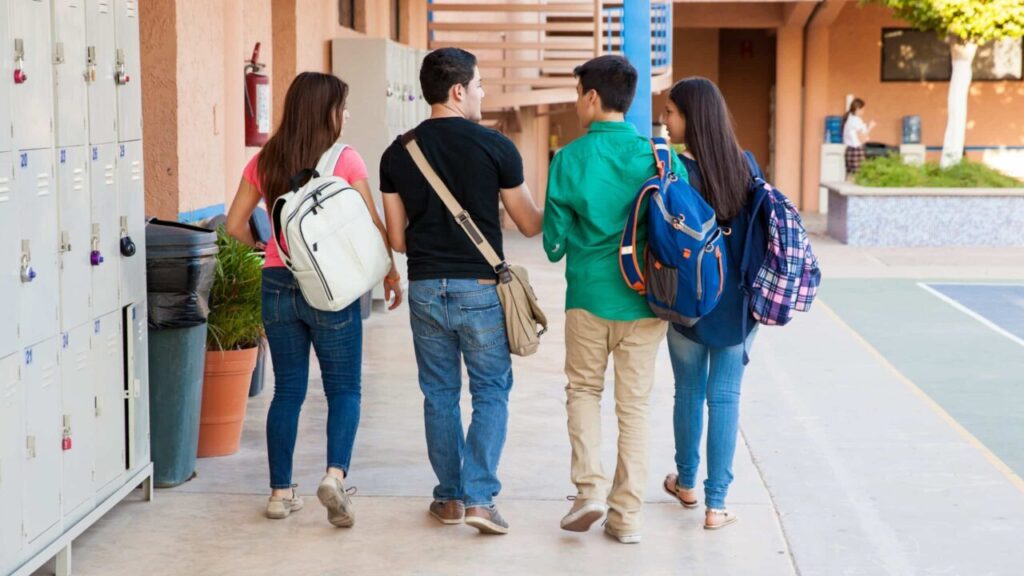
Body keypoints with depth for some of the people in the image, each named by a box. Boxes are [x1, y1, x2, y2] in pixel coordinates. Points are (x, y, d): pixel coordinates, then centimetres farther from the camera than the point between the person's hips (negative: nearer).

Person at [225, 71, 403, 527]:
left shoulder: (264, 162, 5)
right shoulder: (345, 160, -7)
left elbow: (235, 226, 6)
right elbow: (371, 225, -5)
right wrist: (391, 274, 8)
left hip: (278, 285, 4)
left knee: (288, 391, 13)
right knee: (344, 388, 6)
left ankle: (281, 492, 14)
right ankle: (335, 473, -14)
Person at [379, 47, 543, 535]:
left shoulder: (398, 153, 2)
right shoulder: (495, 147, -8)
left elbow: (397, 238, 6)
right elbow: (529, 225, 0)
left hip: (425, 288, 3)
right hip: (480, 288, -3)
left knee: (440, 394, 13)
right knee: (490, 392, 7)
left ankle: (449, 497, 19)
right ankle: (479, 496, -1)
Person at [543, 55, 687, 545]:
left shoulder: (569, 159, -8)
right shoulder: (660, 158, -4)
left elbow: (554, 242, -2)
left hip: (588, 296, -1)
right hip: (645, 301, 1)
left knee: (583, 389, 19)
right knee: (635, 404, 10)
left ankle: (590, 488, 4)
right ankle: (626, 514, 13)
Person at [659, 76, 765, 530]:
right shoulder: (745, 164, -1)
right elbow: (761, 225, 5)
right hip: (738, 303, 2)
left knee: (689, 391, 16)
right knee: (725, 397, 5)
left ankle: (686, 483, 33)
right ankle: (716, 502, 5)